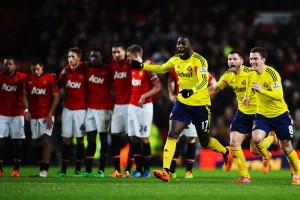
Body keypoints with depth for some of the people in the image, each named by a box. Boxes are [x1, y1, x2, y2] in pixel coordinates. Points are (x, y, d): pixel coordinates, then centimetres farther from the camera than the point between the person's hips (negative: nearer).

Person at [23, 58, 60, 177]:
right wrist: (26, 110, -2)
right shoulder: (29, 79, 8)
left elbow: (56, 97, -5)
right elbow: (25, 96, 15)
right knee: (36, 143, 7)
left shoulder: (50, 79, -6)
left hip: (46, 115, -5)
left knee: (46, 139, -13)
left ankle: (45, 169, -18)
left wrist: (50, 114, -11)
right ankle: (41, 169, 14)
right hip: (34, 116, 5)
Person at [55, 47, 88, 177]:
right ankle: (63, 170, 6)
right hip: (67, 108, 4)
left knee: (80, 139, 0)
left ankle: (78, 170, 5)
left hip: (80, 109, -4)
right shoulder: (66, 70, 5)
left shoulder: (84, 70, -7)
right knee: (66, 139, 4)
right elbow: (59, 87, 12)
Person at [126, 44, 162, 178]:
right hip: (132, 106, 7)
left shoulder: (147, 68, -11)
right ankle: (138, 169, 8)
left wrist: (144, 96, -18)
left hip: (144, 106, -7)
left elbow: (158, 87, -11)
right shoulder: (132, 69, 12)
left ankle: (146, 169, 2)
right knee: (133, 138, 4)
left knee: (143, 137, -5)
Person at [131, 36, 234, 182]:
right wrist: (142, 66, 15)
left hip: (200, 105, -5)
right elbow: (161, 69, 22)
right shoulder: (175, 60, 2)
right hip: (182, 103, 5)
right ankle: (165, 171, -20)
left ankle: (226, 152, 41)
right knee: (172, 135, -13)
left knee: (204, 141, 9)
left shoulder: (199, 60, -19)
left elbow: (204, 81, -32)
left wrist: (192, 91, -51)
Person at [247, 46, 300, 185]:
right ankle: (266, 157, 10)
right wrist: (247, 96, 13)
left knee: (286, 147, 3)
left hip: (280, 115, -4)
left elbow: (279, 95, -31)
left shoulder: (272, 73, -21)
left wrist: (262, 90, -42)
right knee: (256, 138, -23)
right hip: (262, 115, 4)